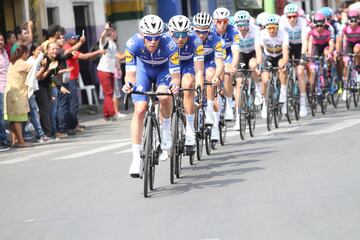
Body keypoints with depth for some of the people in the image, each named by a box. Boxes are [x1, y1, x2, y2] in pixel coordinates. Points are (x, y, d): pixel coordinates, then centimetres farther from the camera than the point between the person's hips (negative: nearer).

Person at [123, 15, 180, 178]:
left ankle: (166, 129, -4)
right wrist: (128, 84, -53)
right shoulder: (133, 44, -32)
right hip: (143, 70, 1)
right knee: (140, 109, -16)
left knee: (165, 96, -33)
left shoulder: (169, 44, -36)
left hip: (164, 70, -1)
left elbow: (175, 75, -34)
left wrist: (175, 85, -56)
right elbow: (130, 73, -31)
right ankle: (136, 158, -12)